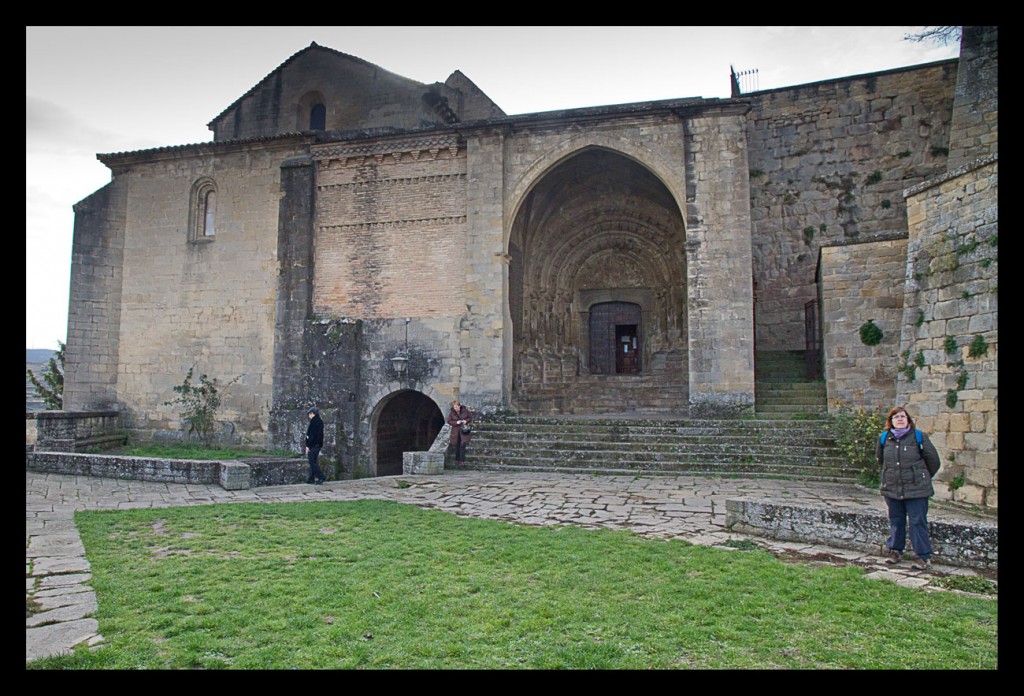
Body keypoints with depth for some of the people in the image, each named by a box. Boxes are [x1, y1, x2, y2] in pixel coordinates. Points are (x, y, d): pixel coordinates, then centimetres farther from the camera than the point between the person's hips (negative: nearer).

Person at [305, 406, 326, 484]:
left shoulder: (314, 421, -13)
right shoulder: (320, 421, 16)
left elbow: (311, 435, -18)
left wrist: (308, 446, -17)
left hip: (313, 445, -9)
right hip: (318, 444, 9)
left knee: (312, 461, -7)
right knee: (313, 461, 12)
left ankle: (321, 477, -12)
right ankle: (311, 479, 14)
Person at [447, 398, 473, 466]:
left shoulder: (465, 410, -8)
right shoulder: (451, 412, -7)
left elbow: (470, 417, 3)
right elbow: (449, 421, -4)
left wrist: (466, 421, -17)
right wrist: (456, 422, -20)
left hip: (464, 430, -1)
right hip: (456, 431, 1)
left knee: (463, 445, -11)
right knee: (457, 446, 9)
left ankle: (462, 461, -7)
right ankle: (457, 460, 24)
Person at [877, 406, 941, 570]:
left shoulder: (919, 437, -6)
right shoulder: (884, 438, 5)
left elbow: (933, 460, 3)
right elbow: (881, 461, 22)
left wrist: (923, 478, 11)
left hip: (916, 489, -4)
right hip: (892, 489, 4)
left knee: (918, 522, -2)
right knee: (896, 521, 14)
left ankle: (923, 556, 5)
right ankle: (895, 550, 26)